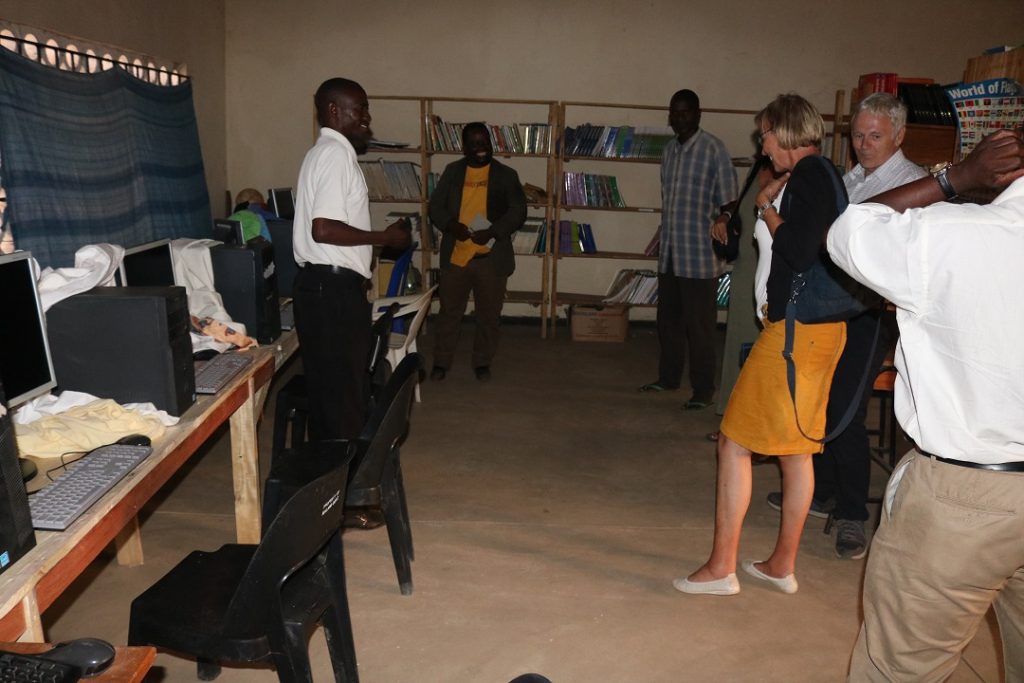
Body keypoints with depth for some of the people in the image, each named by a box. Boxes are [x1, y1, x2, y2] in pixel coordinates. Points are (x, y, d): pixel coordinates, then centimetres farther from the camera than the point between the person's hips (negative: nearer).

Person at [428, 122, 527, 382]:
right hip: (455, 255, 1)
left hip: (491, 257, -1)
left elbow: (518, 211, -5)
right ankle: (441, 362, 21)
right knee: (449, 311, 9)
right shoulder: (452, 171, 6)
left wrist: (492, 232, -19)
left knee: (489, 314, 8)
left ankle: (482, 363, 24)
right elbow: (435, 206, 6)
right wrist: (450, 225, -15)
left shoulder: (506, 175, 1)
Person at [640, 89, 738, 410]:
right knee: (669, 321, 15)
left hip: (700, 256, -7)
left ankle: (703, 389, 8)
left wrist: (722, 218, -32)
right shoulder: (670, 151, 14)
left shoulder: (714, 149, -8)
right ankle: (668, 377, 29)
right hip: (669, 254, 7)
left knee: (699, 325, -1)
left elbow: (729, 199, -11)